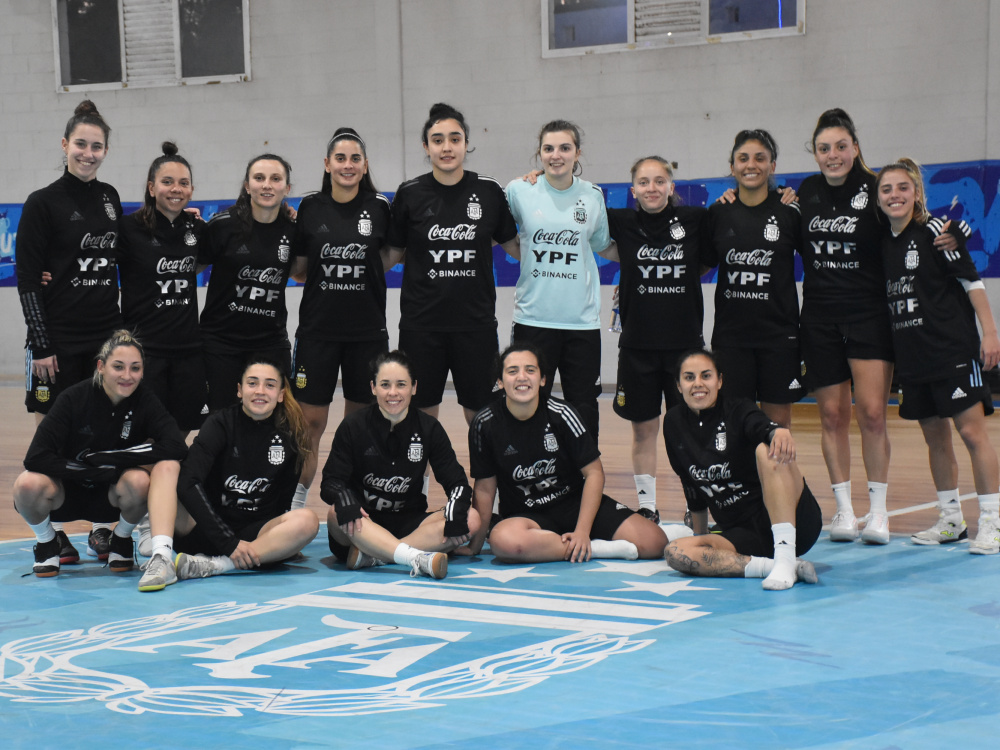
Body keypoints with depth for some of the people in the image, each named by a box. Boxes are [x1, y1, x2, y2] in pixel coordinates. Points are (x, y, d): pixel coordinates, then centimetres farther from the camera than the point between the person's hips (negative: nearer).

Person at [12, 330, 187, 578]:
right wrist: (97, 472, -28)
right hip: (68, 492, -1)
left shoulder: (143, 400, -13)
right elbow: (35, 458, -24)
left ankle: (121, 541, 0)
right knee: (29, 483, -32)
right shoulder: (75, 398, -18)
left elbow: (177, 447, -29)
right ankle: (47, 543, 0)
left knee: (139, 481, -32)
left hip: (112, 496, 1)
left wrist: (106, 457, -28)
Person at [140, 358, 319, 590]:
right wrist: (228, 542, -27)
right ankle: (162, 558, -39)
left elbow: (284, 500, 10)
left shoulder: (289, 435, 0)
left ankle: (213, 566, -33)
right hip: (205, 533, -1)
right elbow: (188, 483, -20)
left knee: (307, 520, -28)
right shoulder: (221, 423, -7)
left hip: (254, 535, 1)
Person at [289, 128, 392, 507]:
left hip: (367, 330, 1)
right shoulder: (310, 207, -1)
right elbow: (297, 269, 7)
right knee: (310, 421, -1)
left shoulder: (378, 207, 0)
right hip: (317, 329, -1)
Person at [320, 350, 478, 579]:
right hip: (364, 525, -2)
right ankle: (418, 558, -50)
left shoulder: (429, 428, 3)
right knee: (337, 514, -35)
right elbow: (330, 482, -8)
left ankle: (366, 556, -34)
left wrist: (457, 509, -26)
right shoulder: (353, 426, -2)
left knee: (471, 519, -24)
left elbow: (456, 481, -2)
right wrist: (342, 497, -33)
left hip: (409, 524, 2)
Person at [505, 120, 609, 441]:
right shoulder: (519, 191, 0)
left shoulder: (593, 195, 4)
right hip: (533, 317, -1)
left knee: (584, 408, 5)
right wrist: (523, 252, 0)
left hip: (582, 319, 1)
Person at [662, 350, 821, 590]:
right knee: (675, 553, -23)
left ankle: (785, 558, -39)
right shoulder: (674, 423, 8)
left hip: (796, 522, -4)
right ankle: (772, 565, -30)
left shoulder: (737, 410, -4)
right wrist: (700, 536, 26)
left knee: (767, 449, -31)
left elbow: (761, 425, -29)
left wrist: (779, 431, -52)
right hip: (742, 536, 4)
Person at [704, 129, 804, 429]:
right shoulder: (718, 213, 4)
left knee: (778, 421, 4)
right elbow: (701, 266, 14)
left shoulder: (789, 212, -1)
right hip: (730, 333, 2)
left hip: (779, 333, -1)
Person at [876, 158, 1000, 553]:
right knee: (934, 436, 12)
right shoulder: (884, 242, 9)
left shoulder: (933, 231, -8)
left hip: (953, 349, -7)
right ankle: (951, 521, 22)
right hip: (913, 357, 7)